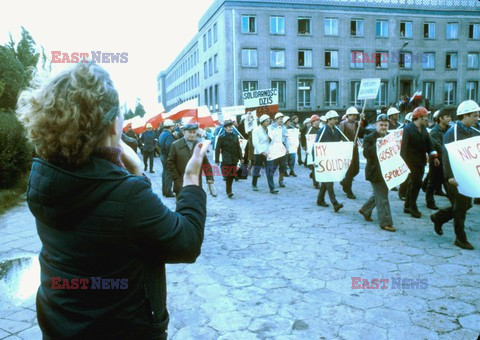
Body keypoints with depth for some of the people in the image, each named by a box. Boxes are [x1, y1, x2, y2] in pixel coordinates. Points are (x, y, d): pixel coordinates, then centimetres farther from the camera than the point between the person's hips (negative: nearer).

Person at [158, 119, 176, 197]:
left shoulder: (162, 134, 10)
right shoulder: (169, 135, -21)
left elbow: (159, 145, 18)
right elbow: (169, 147, -29)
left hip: (163, 156, 10)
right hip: (168, 157, -10)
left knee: (165, 173, 17)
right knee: (169, 174, -2)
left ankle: (164, 190, 26)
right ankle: (168, 192, 3)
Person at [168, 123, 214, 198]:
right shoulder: (176, 145, -2)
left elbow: (205, 163, 8)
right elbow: (170, 163, -1)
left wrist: (209, 177, -2)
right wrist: (177, 179, -8)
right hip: (181, 185, -2)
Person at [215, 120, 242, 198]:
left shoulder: (235, 136, 10)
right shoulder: (221, 137, -3)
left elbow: (238, 148, 15)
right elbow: (217, 149, -3)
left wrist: (240, 157, 13)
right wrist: (217, 160, -6)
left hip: (234, 160, 4)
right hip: (226, 161, -4)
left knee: (232, 176, 8)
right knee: (228, 176, -7)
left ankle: (229, 191, 22)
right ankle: (229, 191, 0)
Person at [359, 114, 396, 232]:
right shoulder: (369, 138, -7)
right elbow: (366, 153, -20)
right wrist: (378, 145, -28)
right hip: (376, 172, -7)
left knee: (378, 194, 19)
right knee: (382, 197, -4)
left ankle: (365, 210, 40)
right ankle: (385, 222, 3)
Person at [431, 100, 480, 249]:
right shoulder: (452, 133, -12)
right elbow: (447, 155, -17)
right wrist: (450, 176, -24)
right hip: (457, 176, -7)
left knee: (466, 204, 14)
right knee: (460, 207, 0)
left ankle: (438, 218, 33)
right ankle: (460, 238, 13)